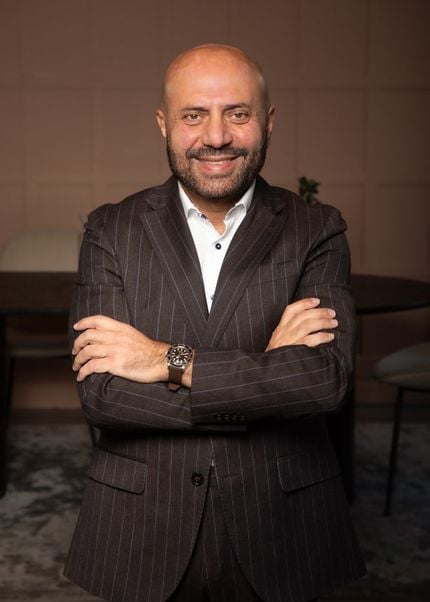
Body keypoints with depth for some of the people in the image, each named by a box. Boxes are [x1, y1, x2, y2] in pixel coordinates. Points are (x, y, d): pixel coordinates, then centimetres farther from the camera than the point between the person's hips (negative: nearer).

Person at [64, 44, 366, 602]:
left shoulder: (316, 231, -5)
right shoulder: (111, 230, -5)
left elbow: (328, 377, -17)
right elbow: (99, 392, -14)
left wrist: (169, 361, -19)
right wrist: (266, 371, -18)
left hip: (278, 533, 0)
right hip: (140, 532, 1)